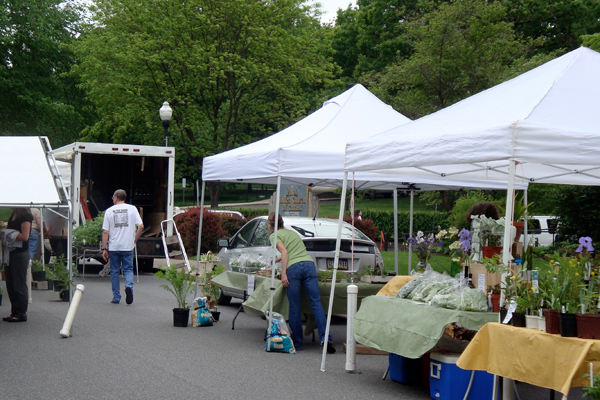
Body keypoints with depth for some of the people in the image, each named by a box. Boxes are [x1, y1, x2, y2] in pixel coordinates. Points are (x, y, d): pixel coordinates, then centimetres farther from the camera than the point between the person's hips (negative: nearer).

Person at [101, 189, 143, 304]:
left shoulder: (109, 211, 2)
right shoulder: (132, 209, 2)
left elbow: (105, 232, -1)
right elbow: (141, 226, -6)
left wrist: (104, 249, 3)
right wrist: (135, 240, 8)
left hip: (113, 247, 0)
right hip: (128, 246, 0)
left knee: (114, 271, 10)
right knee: (128, 269, 9)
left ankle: (116, 297, 11)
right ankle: (129, 286, -20)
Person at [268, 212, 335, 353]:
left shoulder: (274, 236, 11)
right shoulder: (292, 232, 31)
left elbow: (285, 252, -6)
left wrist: (283, 274, -12)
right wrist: (277, 260, 61)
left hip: (293, 268, -5)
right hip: (309, 264, 5)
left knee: (294, 307, 3)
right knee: (316, 303, -3)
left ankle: (297, 342, 7)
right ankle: (325, 338, -15)